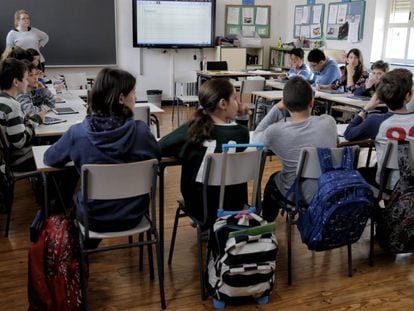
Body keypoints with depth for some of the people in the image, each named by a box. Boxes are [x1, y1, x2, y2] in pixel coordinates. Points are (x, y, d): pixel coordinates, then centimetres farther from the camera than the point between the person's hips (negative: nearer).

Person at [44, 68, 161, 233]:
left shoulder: (78, 132, -20)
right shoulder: (140, 130, -19)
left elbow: (49, 158, -1)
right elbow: (156, 155, 2)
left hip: (94, 219, -1)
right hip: (133, 216, 1)